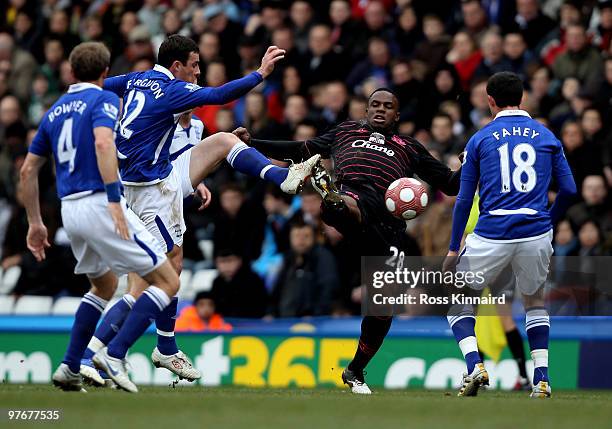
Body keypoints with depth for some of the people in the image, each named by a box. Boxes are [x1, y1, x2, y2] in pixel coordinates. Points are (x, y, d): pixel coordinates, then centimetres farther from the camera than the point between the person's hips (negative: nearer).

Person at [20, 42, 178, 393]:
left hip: (70, 210, 8)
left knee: (104, 286, 29)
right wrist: (114, 199, -27)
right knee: (168, 283, -1)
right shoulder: (103, 99, -3)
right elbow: (103, 143, -23)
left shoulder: (56, 110, 18)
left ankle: (70, 368, 18)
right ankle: (115, 356, -12)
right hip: (99, 204, -8)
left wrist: (36, 223, 27)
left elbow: (28, 170, 21)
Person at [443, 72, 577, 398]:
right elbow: (569, 190, 7)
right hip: (536, 234, 2)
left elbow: (464, 199, 4)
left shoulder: (480, 139, 4)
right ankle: (542, 379, 12)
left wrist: (453, 249, 9)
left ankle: (474, 365, -6)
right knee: (535, 300, 25)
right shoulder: (546, 136, 9)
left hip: (491, 236, -2)